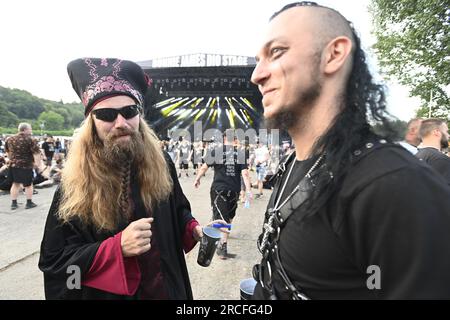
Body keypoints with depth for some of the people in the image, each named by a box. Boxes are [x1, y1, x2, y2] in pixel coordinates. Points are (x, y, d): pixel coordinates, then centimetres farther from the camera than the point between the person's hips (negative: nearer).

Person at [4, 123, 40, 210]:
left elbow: (7, 152, 18)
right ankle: (29, 203, 16)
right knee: (28, 184, 8)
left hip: (13, 165, 6)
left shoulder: (10, 139, 7)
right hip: (26, 165, -6)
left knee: (15, 184, 16)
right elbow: (36, 153, -18)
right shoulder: (30, 140, -15)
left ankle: (13, 203, 18)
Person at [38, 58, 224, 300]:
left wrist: (194, 230, -14)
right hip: (108, 293, -3)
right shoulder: (74, 185, -17)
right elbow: (53, 262, -14)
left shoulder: (161, 164, -9)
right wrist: (118, 246, -28)